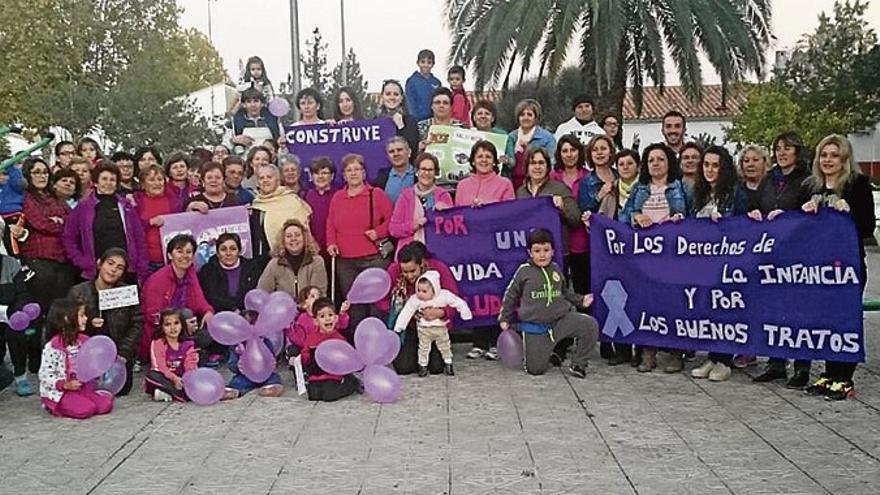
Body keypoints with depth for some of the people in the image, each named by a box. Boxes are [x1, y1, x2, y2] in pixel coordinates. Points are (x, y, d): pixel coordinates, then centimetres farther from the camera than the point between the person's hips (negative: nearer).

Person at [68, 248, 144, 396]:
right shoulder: (78, 292, -4)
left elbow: (137, 324, -2)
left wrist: (123, 353, -10)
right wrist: (88, 324, -24)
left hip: (117, 352, 1)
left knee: (122, 388, -13)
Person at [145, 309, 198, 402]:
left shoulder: (187, 345, 4)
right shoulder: (157, 343, -6)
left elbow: (189, 367, -3)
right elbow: (161, 367, -15)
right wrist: (174, 378, -31)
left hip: (180, 380, 2)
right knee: (151, 375, -35)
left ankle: (167, 394, -29)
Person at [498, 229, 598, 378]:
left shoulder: (556, 269, 6)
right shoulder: (524, 271, -4)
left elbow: (565, 292, 22)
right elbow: (511, 295, 8)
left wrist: (580, 300, 9)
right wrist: (504, 318, 10)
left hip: (561, 319, 3)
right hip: (534, 326, -3)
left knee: (591, 325, -20)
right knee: (536, 369, -5)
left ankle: (577, 364, -3)